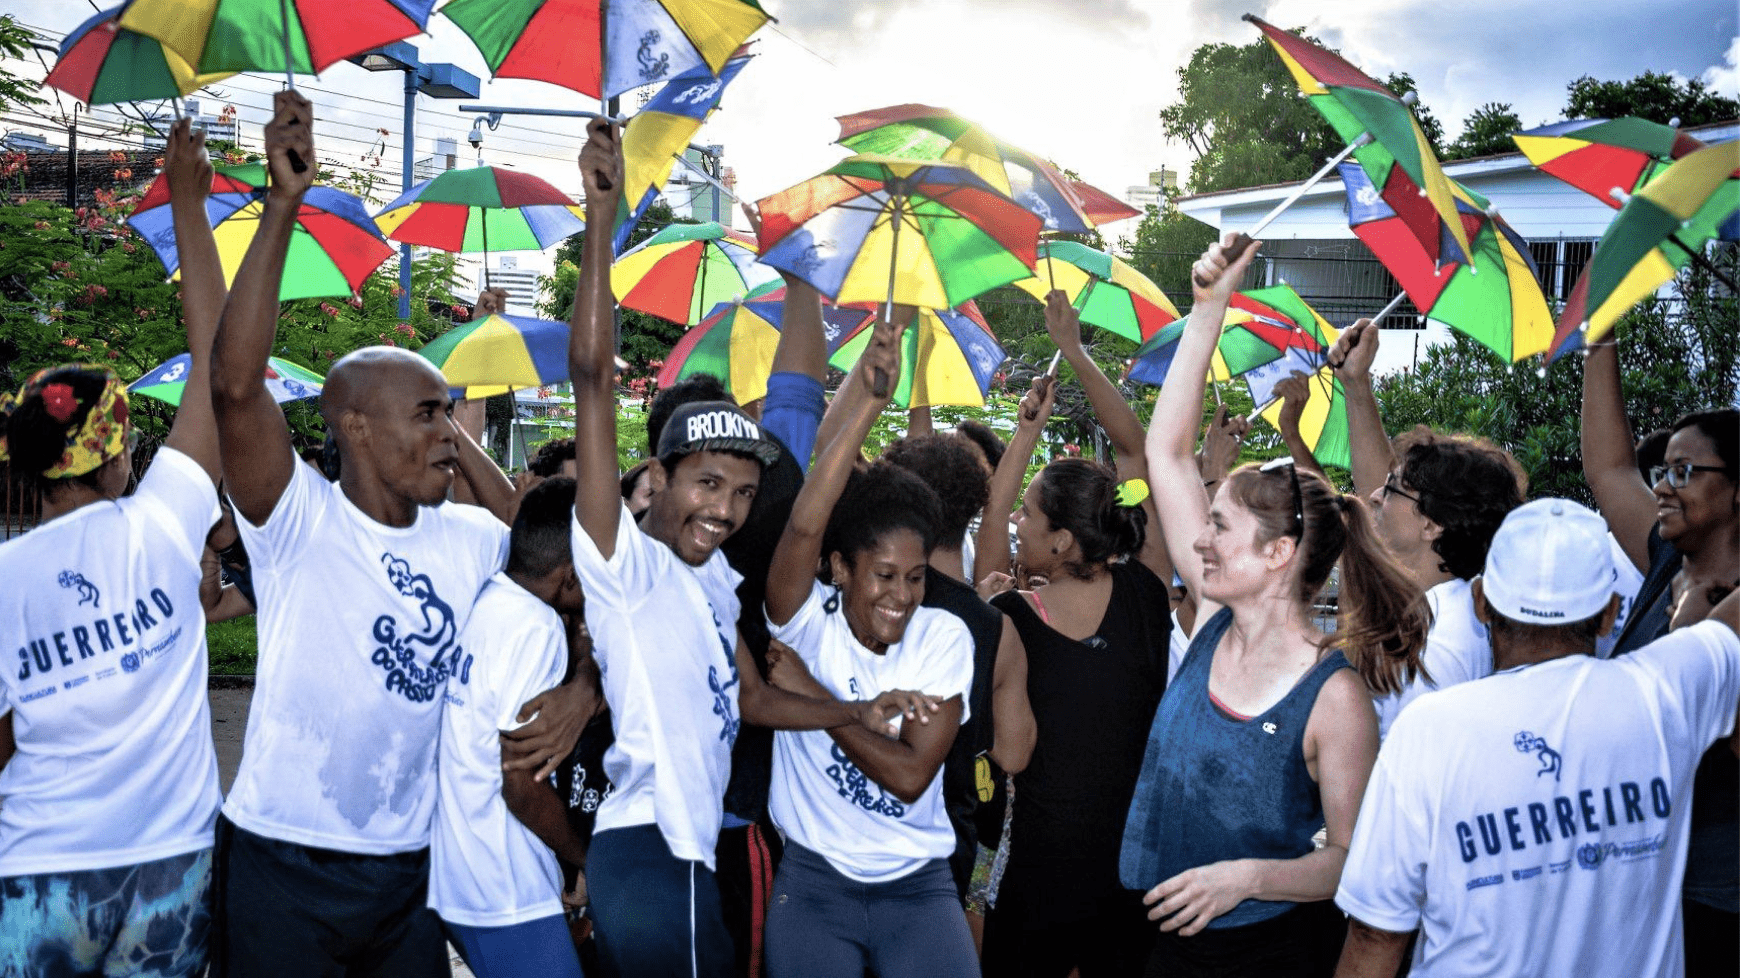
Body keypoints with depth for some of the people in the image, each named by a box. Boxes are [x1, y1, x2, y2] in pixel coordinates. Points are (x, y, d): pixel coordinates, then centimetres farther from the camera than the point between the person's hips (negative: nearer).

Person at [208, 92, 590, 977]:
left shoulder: (472, 540, 2)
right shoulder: (300, 521, -13)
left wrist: (581, 689, -12)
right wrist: (282, 206, -30)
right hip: (283, 868, -5)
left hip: (411, 868, 5)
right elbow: (235, 383, -27)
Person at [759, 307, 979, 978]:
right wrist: (865, 399, -34)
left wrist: (813, 695, -17)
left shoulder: (945, 637, -6)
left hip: (919, 885, 1)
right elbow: (804, 527, -30)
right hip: (813, 881, -1)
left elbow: (910, 775, -14)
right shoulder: (807, 623, -9)